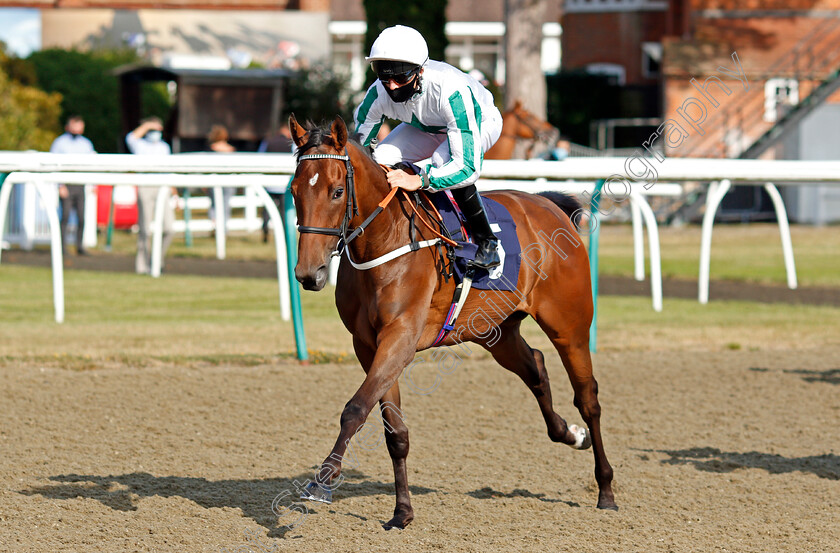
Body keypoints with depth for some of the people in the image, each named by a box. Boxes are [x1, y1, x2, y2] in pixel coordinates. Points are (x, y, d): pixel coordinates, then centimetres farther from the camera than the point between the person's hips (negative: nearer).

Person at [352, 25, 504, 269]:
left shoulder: (450, 91, -45)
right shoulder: (379, 93, -30)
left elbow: (469, 167, -48)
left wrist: (419, 180, -56)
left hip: (480, 121, -5)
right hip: (429, 126, 5)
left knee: (443, 161, -36)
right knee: (380, 159, -18)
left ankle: (486, 241, -19)